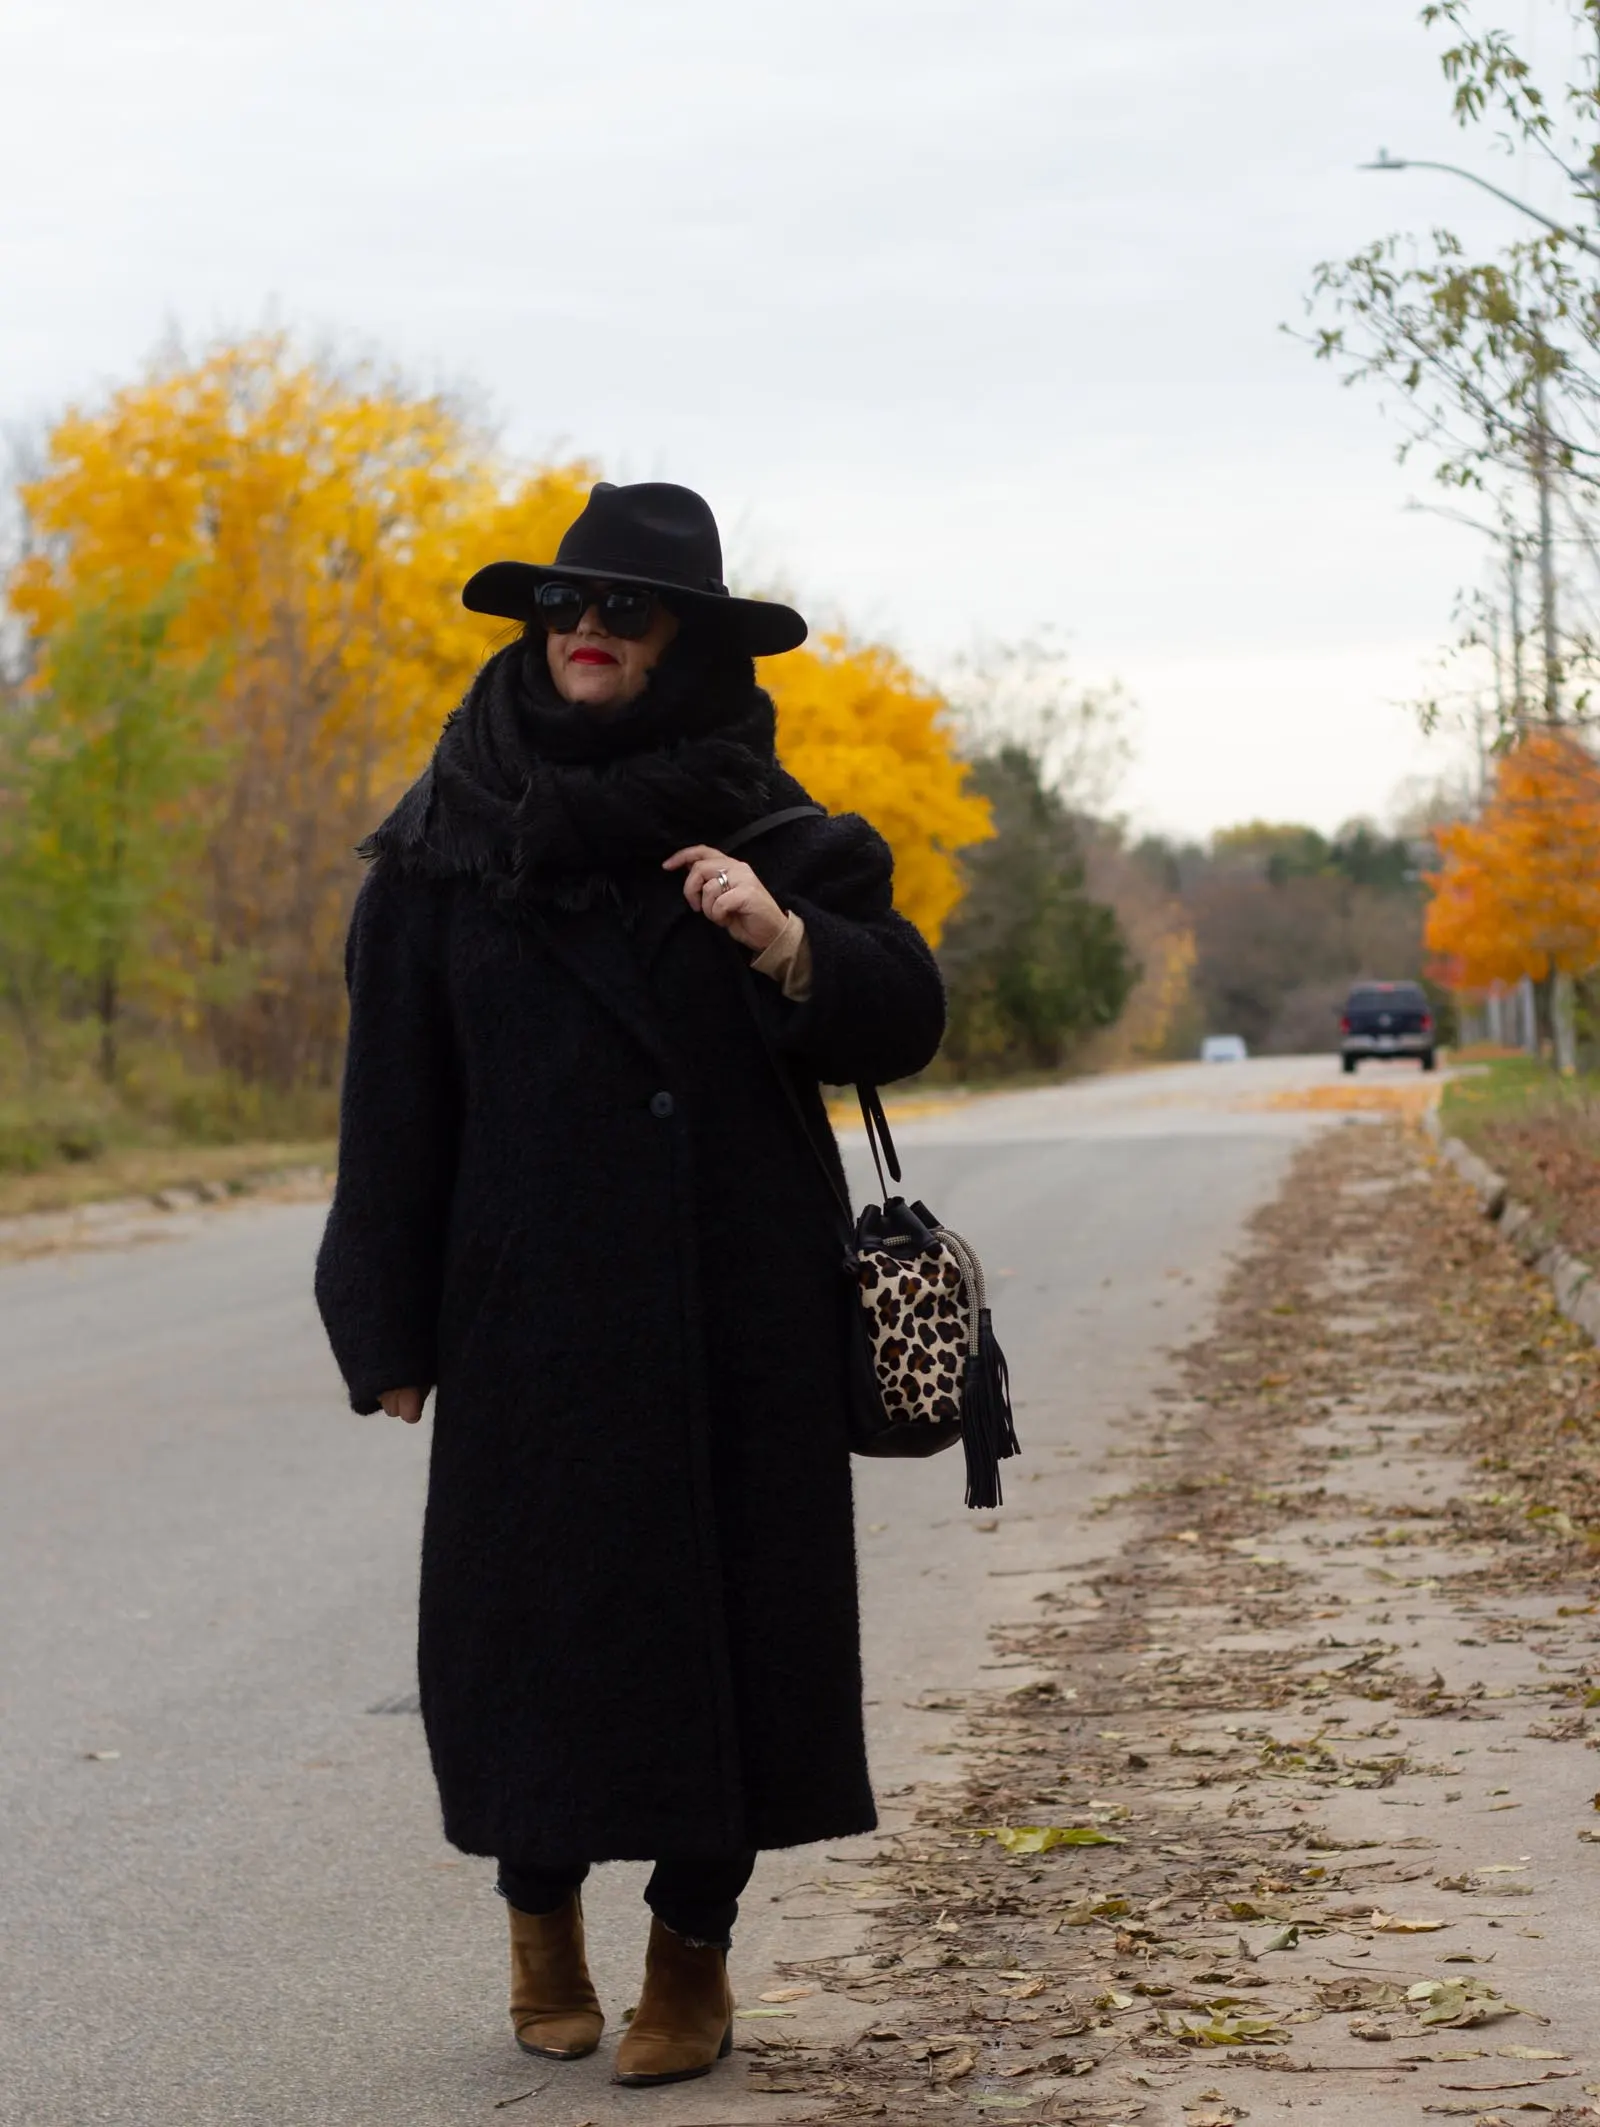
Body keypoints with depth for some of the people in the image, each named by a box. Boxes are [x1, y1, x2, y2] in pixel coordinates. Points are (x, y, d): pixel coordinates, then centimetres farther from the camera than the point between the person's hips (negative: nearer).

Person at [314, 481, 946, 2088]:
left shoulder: (760, 825, 5)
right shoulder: (446, 842, 2)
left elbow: (902, 1022, 2)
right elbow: (397, 1097, 2)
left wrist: (787, 944, -18)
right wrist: (392, 1333, -1)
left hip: (739, 1314, 1)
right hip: (533, 1312, 0)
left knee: (728, 1606, 2)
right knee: (536, 1603, 4)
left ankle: (695, 1949, 14)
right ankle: (541, 1914, 25)